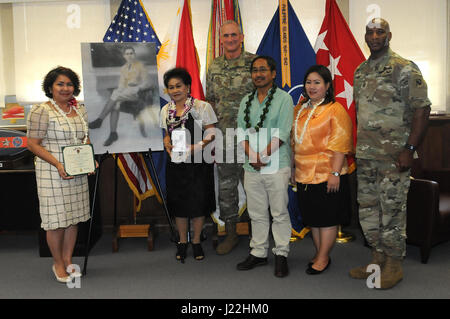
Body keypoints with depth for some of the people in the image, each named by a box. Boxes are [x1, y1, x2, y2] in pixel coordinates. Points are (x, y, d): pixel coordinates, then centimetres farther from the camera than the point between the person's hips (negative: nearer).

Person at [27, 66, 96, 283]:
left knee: (74, 216, 11)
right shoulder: (41, 111, -9)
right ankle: (57, 263, 18)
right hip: (52, 173, -6)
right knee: (56, 218, 0)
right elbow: (33, 144, -11)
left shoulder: (80, 109, 10)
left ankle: (68, 260, 26)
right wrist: (58, 164, -19)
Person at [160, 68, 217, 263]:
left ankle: (196, 242, 21)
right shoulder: (166, 111, 9)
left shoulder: (201, 107, -6)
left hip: (198, 163, -3)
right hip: (175, 164, 4)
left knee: (198, 202, 3)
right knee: (178, 203, 9)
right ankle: (182, 242, 25)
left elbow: (211, 133, -6)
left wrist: (196, 147, -20)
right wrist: (168, 146, -3)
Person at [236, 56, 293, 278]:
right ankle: (258, 253, 24)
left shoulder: (284, 99, -2)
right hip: (251, 168, 5)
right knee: (257, 213, 12)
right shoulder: (246, 101, 13)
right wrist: (251, 156, -9)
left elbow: (281, 134, -11)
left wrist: (263, 156, -16)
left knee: (279, 213, 3)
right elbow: (241, 132, 7)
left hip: (276, 166, -4)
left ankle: (281, 255, 15)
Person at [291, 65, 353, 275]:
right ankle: (319, 254, 27)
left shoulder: (335, 110, -8)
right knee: (312, 217, 13)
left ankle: (323, 258, 15)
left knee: (327, 218, 3)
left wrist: (335, 173, -18)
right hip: (304, 174, 7)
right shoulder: (300, 109, 13)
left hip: (327, 174, -7)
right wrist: (293, 169, 18)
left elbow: (340, 145, -13)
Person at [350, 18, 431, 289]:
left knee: (392, 209, -1)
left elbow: (422, 110, -11)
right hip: (365, 155, 7)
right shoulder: (360, 71, 14)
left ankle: (394, 265, 14)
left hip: (394, 155, -7)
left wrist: (410, 149, -18)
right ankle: (378, 259, 27)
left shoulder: (405, 69, -6)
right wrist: (356, 147, 15)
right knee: (368, 208, 12)